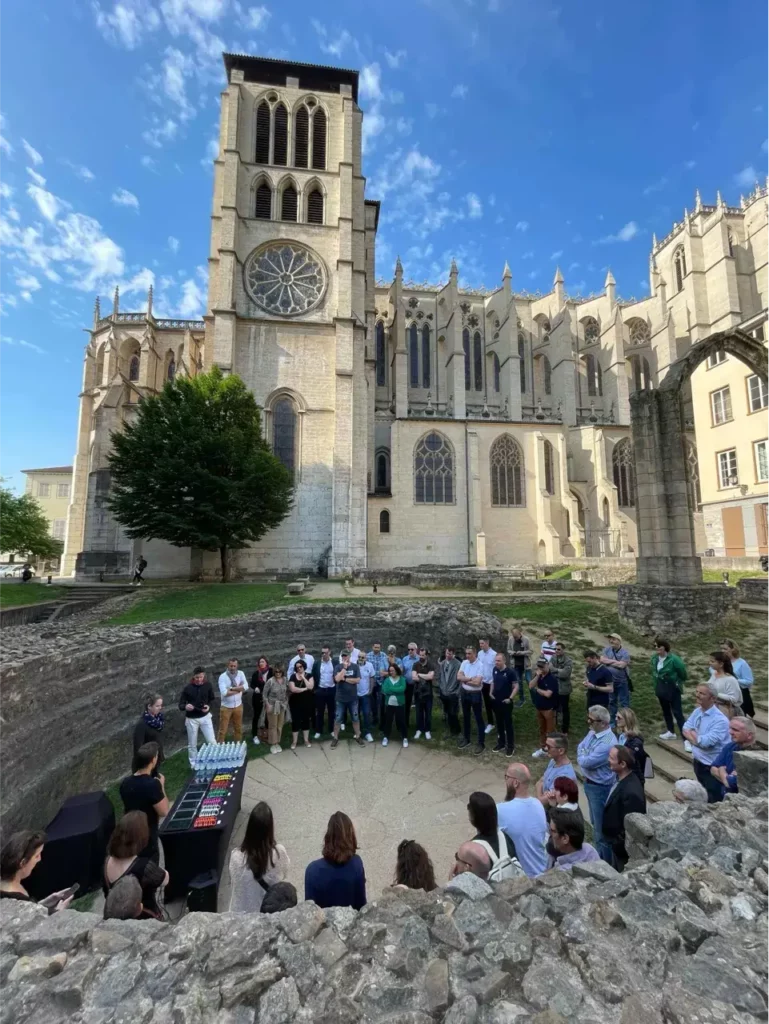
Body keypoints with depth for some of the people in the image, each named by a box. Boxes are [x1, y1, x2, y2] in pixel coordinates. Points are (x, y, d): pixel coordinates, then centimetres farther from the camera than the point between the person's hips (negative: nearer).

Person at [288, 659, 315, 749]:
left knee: (306, 720, 10)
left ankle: (306, 740, 23)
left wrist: (303, 678, -15)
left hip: (307, 702, 1)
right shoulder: (293, 676, -3)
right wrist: (305, 689, -13)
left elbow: (311, 687, -15)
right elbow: (292, 689, -16)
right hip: (295, 703, -1)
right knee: (295, 721, 3)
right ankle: (294, 741, 16)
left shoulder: (309, 676, 0)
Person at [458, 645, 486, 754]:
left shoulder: (480, 665, -18)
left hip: (475, 694, -6)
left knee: (479, 719, 5)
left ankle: (481, 743, 16)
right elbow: (458, 676, -8)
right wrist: (470, 678, -19)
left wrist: (465, 680, -12)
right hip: (464, 693, 6)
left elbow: (477, 682, -25)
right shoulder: (464, 663, -1)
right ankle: (466, 739, 34)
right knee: (465, 717, 19)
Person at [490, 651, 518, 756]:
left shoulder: (510, 672, -18)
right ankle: (501, 743, 32)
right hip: (496, 702, 5)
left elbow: (516, 686, -13)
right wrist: (491, 692, 4)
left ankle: (510, 746, 19)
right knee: (499, 723, 17)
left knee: (508, 724, 6)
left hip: (506, 703, -5)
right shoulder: (495, 670, -1)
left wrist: (510, 698, -16)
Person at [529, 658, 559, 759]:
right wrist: (537, 676, -20)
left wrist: (537, 689, -10)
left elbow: (548, 694, -24)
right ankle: (542, 748, 30)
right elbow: (530, 686, -9)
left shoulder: (552, 678, -19)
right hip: (539, 708, 7)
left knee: (550, 730, 6)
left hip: (549, 708, -7)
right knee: (542, 729, 18)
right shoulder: (538, 676, 2)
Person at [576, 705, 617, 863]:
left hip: (599, 787, -9)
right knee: (595, 823, 27)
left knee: (601, 827, 9)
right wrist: (584, 757, -9)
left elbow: (586, 762, -28)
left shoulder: (608, 742, -32)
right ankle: (598, 854, 46)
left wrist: (581, 756, -9)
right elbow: (580, 748, 8)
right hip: (588, 782, 9)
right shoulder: (592, 732, -4)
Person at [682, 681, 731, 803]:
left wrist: (692, 734, -10)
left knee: (713, 802, 6)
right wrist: (697, 738, -17)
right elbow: (685, 730, 1)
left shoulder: (720, 720, -24)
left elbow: (706, 742, -27)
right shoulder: (697, 711, -1)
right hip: (698, 762, 7)